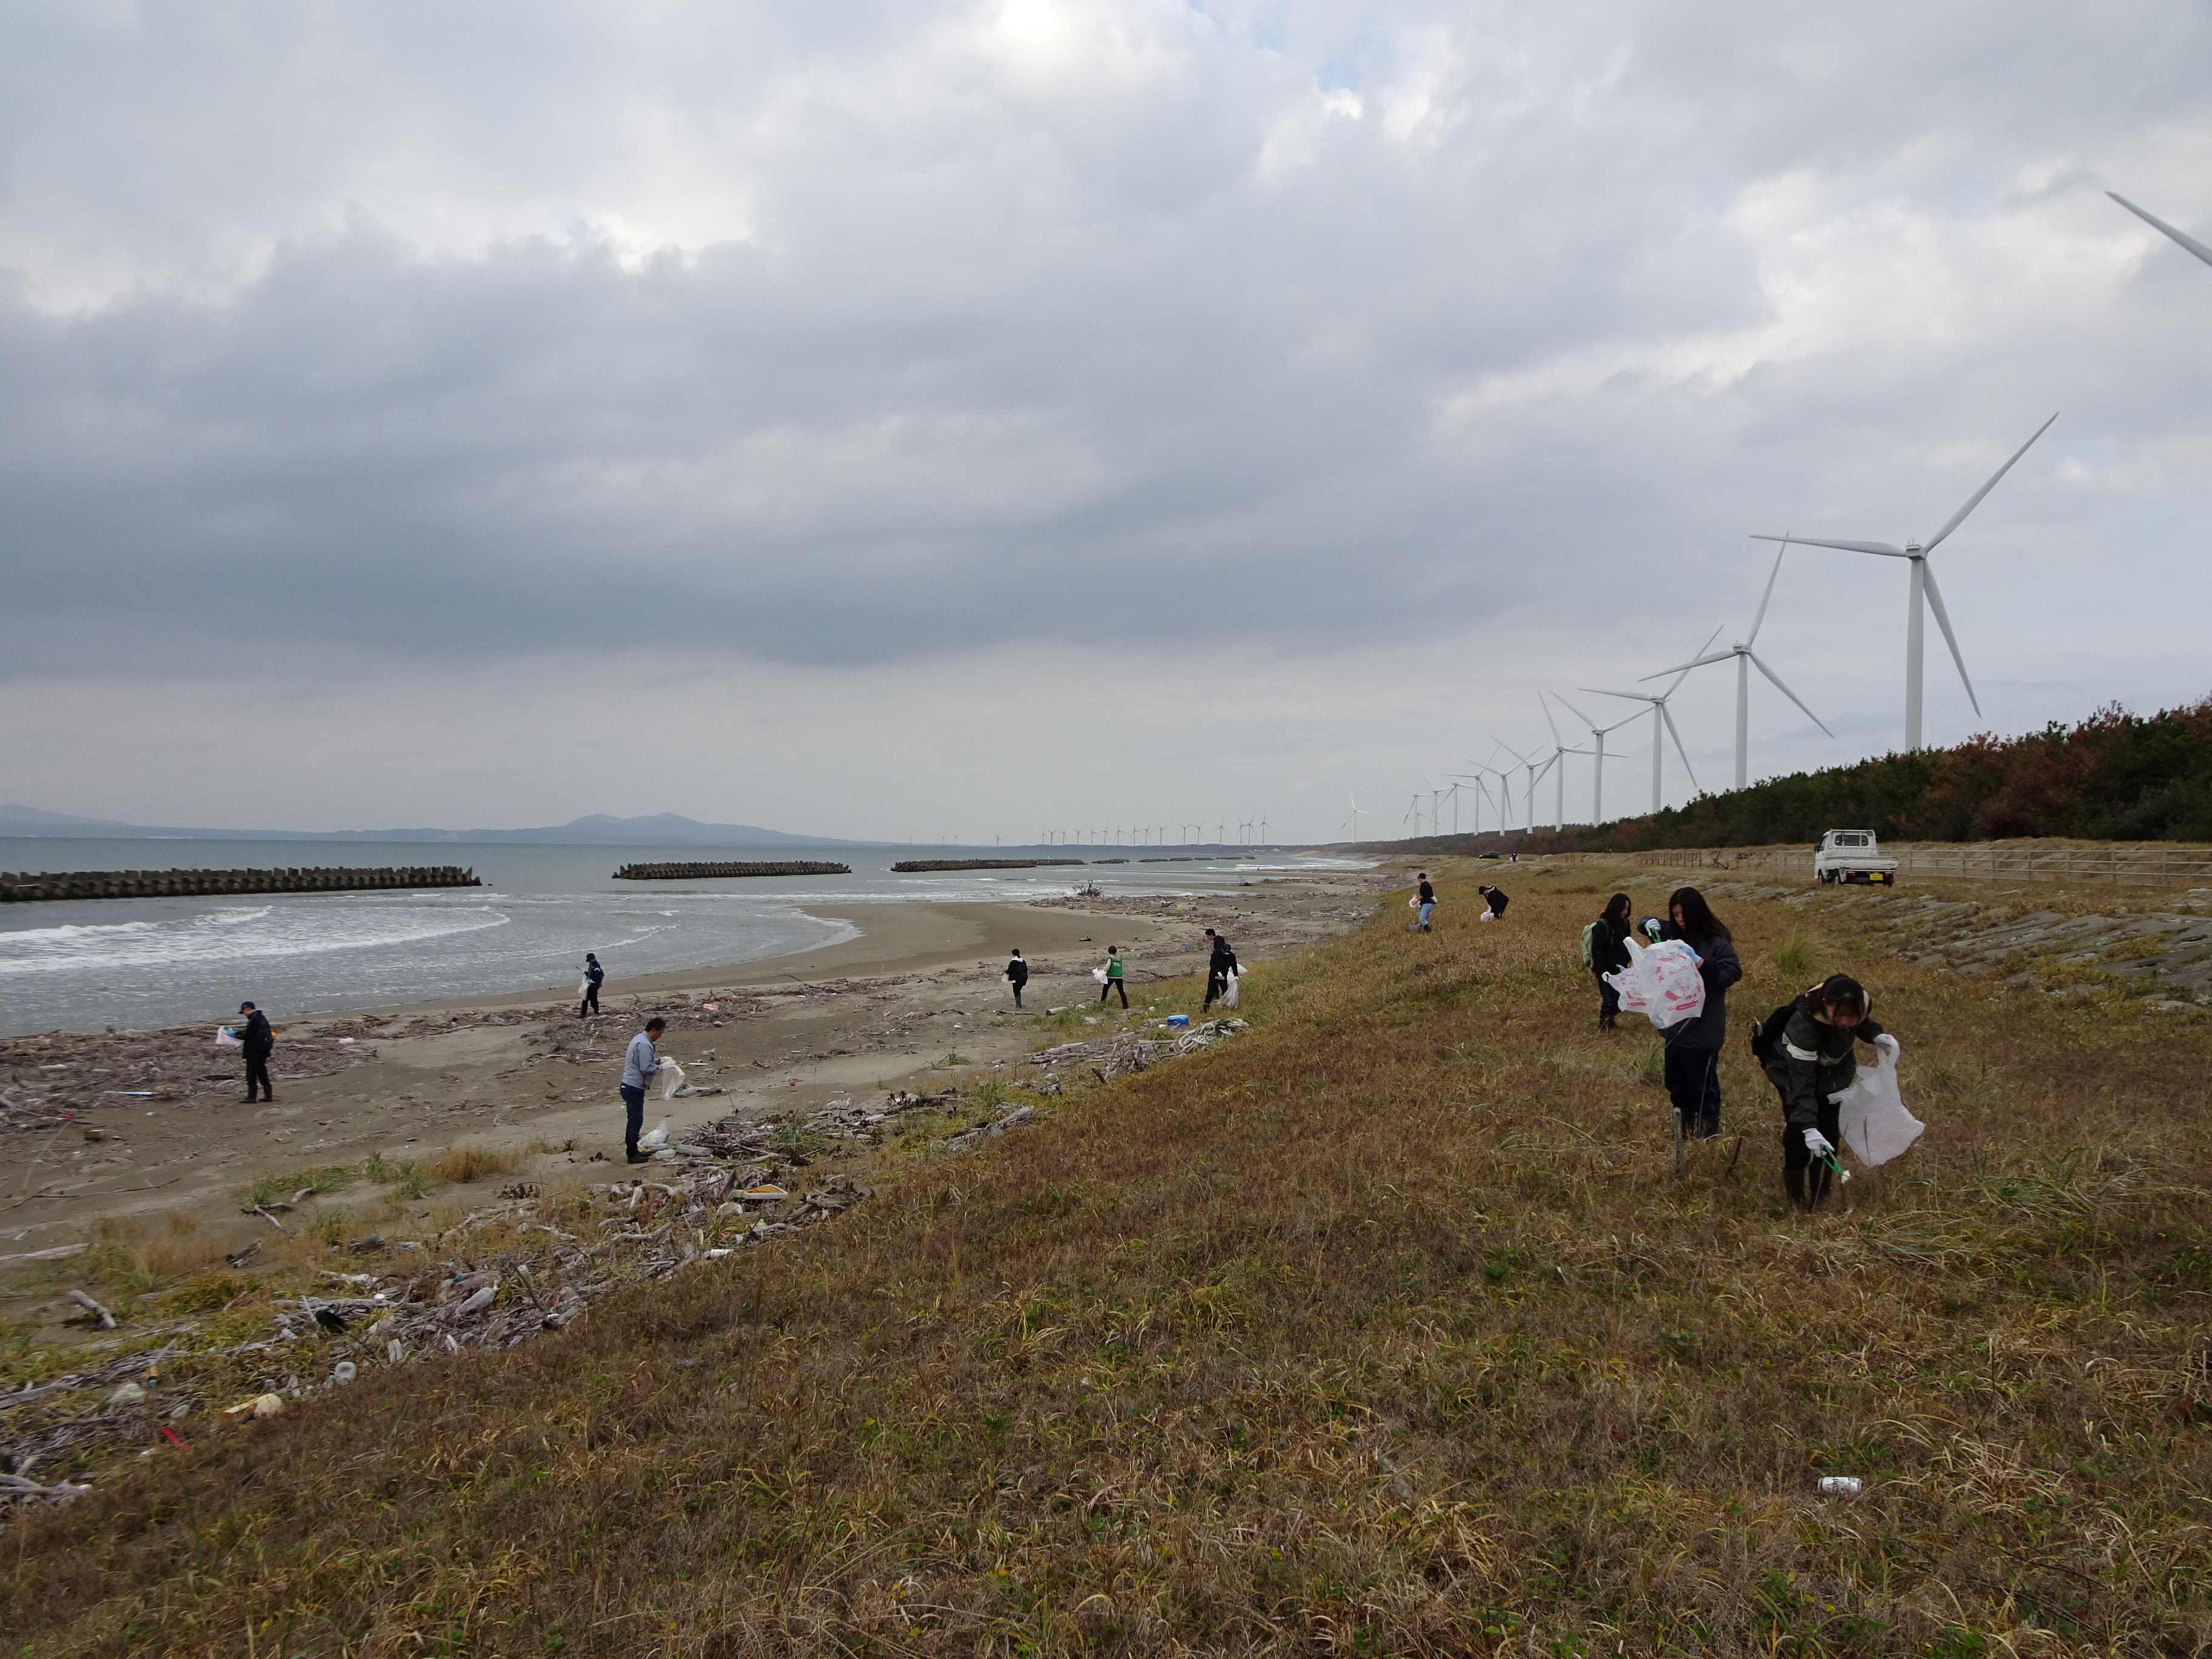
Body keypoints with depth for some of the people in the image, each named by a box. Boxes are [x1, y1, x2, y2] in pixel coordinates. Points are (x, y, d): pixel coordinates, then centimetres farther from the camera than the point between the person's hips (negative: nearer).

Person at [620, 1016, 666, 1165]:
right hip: (634, 1088, -10)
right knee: (636, 1121, -3)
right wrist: (662, 1067, -12)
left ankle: (633, 1151, 25)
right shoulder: (644, 1045, -21)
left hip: (629, 1085, 10)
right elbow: (646, 1069, -23)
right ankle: (633, 1155, 3)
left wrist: (658, 1060, 11)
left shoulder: (639, 1039, 12)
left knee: (634, 1120, 17)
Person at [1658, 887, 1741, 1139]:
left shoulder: (1716, 942, -14)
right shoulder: (1673, 934, 5)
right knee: (1675, 1080, 18)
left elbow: (1732, 974, -20)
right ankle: (1683, 1124, 34)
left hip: (1702, 1028, -7)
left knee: (1702, 1081, 2)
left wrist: (1703, 965, -31)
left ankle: (1708, 1130, 18)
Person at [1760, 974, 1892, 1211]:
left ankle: (1818, 1199, 15)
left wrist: (1877, 1035, -22)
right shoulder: (1803, 1025, -41)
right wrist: (1809, 1127, -46)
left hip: (1834, 1069, 5)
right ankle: (1796, 1197, 3)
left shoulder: (1863, 1004, -25)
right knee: (1799, 1131, -14)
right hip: (1793, 1069, -5)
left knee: (1830, 1129, 1)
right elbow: (1801, 1079, -40)